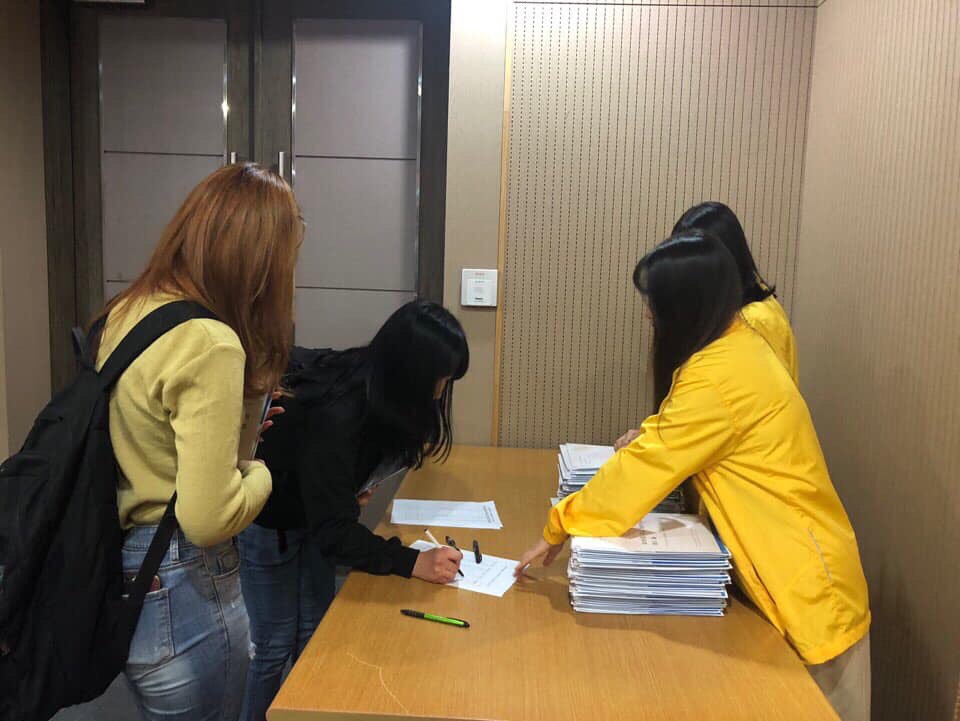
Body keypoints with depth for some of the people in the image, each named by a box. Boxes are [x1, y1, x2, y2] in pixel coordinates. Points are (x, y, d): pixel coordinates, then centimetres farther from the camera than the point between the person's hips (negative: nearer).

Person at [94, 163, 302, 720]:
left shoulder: (126, 313, 1)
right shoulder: (210, 344, -25)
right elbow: (209, 519, -26)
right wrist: (262, 472, -8)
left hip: (121, 583, 8)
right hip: (182, 595, -8)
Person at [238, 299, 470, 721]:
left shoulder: (376, 385, -14)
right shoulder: (336, 413, -38)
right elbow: (333, 530, -36)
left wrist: (356, 486, -6)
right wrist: (413, 563, -38)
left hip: (312, 512, 7)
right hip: (265, 520, -7)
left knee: (315, 632, 12)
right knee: (276, 643, 2)